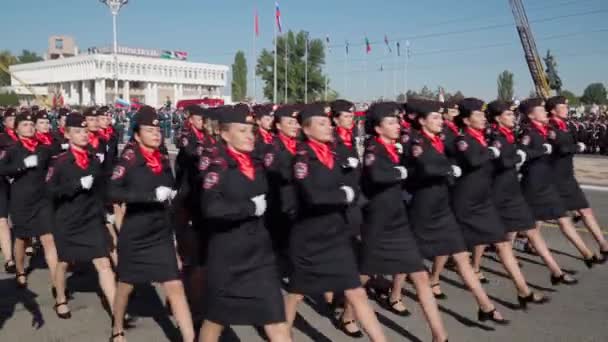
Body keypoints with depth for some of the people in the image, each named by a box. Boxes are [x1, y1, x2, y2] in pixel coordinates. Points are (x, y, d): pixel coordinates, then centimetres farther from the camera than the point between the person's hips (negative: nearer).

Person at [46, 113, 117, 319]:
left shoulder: (94, 160, 4)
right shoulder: (60, 161, -11)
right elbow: (50, 190, -18)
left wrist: (104, 210, 9)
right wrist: (78, 185, -25)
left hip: (92, 220, 3)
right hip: (67, 222, -3)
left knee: (104, 263, -5)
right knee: (64, 262, 17)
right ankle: (60, 301, 41)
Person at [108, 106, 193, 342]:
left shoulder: (163, 160, 5)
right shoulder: (129, 159, -12)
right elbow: (113, 192, -26)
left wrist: (171, 194, 2)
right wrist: (152, 194, -29)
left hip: (161, 235, 3)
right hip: (134, 235, -3)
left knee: (175, 287, -4)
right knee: (125, 286, 16)